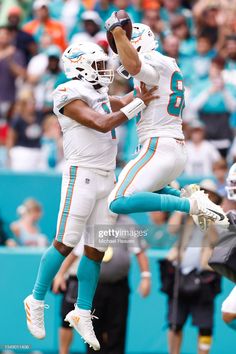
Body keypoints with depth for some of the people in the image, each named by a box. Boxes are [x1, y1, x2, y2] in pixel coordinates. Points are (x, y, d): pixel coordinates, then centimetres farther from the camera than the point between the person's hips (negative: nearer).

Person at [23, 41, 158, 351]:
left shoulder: (97, 94, 15)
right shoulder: (70, 96, -12)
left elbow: (123, 103, 32)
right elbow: (102, 124, -21)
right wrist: (139, 103, -16)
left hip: (106, 179, 8)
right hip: (81, 176, -8)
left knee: (96, 248, 6)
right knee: (65, 244, -5)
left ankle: (83, 313, 12)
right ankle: (36, 302, 9)